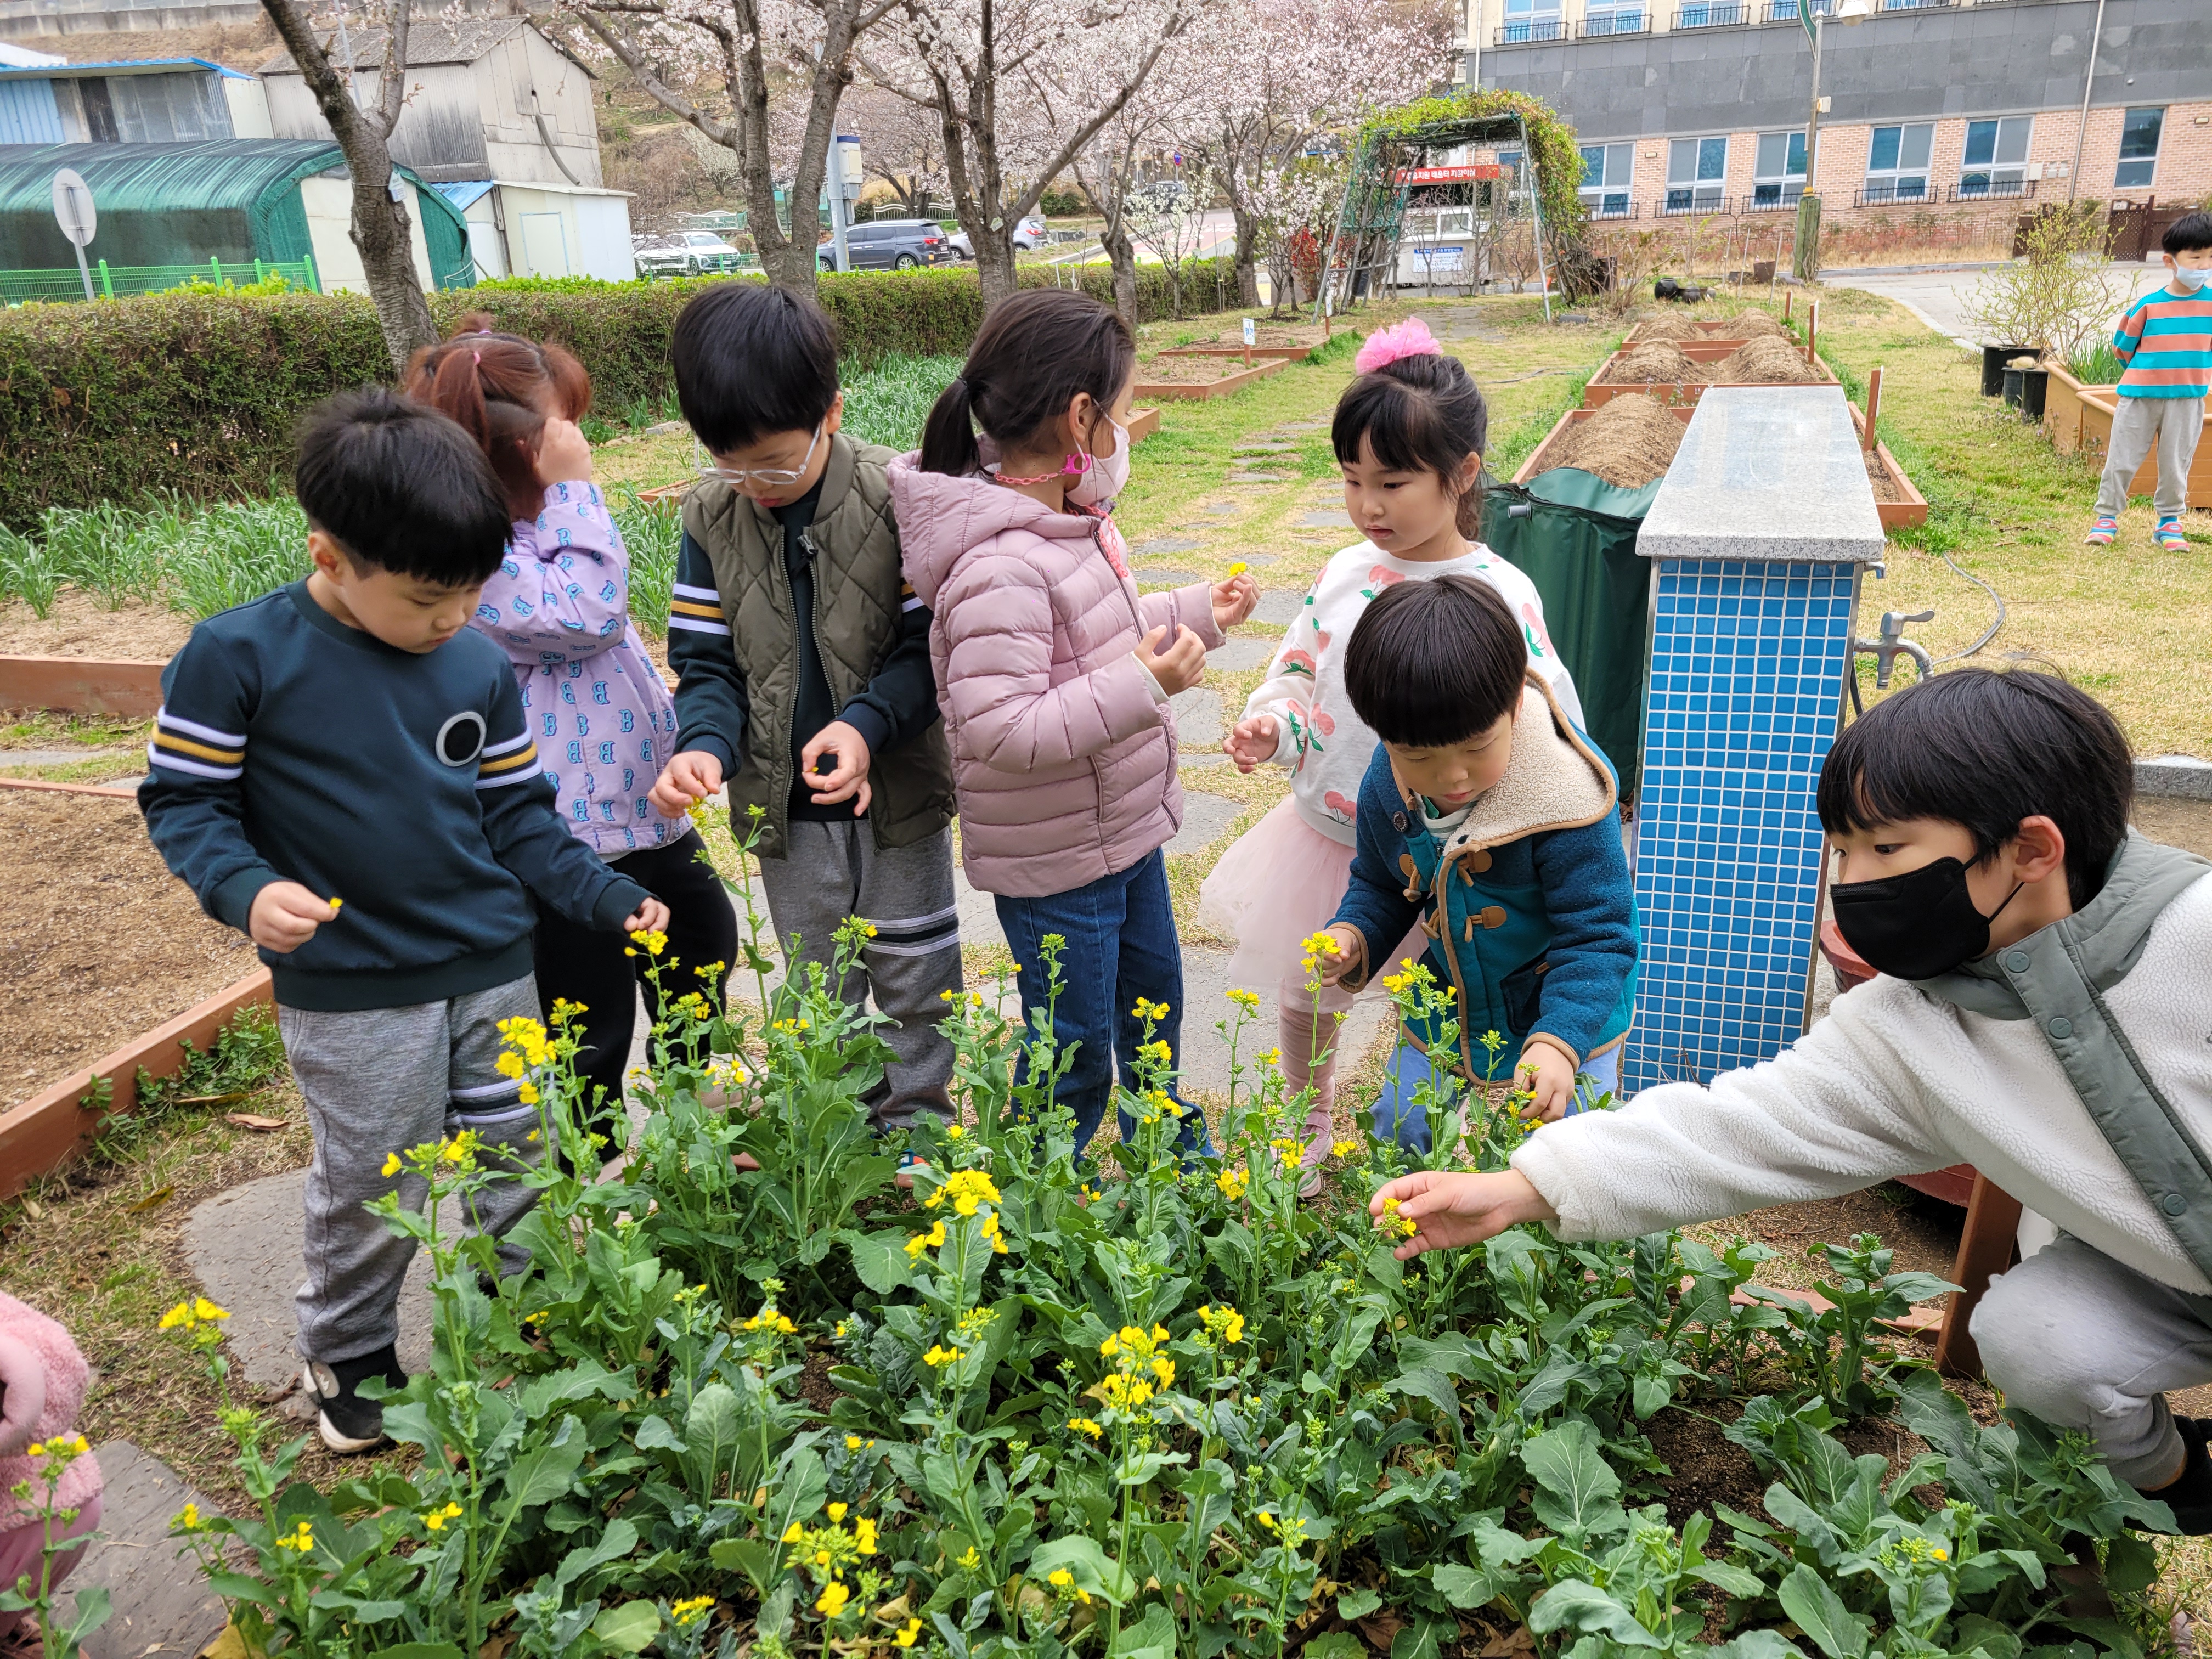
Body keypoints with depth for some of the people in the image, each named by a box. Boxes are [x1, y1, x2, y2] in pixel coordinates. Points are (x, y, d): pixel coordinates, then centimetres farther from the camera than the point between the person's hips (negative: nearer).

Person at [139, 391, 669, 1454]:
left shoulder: (479, 664, 0)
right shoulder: (238, 656, -11)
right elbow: (181, 798, -4)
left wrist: (607, 898, -2)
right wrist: (246, 889, -22)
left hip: (495, 969, 4)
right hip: (350, 993, -4)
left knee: (515, 1170, 14)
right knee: (372, 1197, 9)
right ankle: (348, 1361, 36)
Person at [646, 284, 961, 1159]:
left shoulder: (895, 497, -16)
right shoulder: (711, 516, -6)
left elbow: (931, 645, -13)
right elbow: (706, 661, -2)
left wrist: (865, 722, -28)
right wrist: (704, 745, -22)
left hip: (898, 787, -2)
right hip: (783, 797, 3)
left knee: (912, 969, 15)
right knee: (817, 984, 18)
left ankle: (915, 1125, 35)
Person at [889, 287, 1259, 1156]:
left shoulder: (1073, 519, 2)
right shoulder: (1001, 569, -30)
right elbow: (1000, 732, -34)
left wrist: (1198, 613, 16)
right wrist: (1143, 684, -32)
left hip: (1125, 829, 10)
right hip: (1054, 863, -10)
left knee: (1152, 997, 28)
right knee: (1076, 1052, 7)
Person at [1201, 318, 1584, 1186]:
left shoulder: (1499, 597, -16)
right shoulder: (1344, 574, -2)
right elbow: (1298, 673, 9)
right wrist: (1272, 729, -11)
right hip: (1325, 834, 5)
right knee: (1302, 996, 20)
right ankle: (1309, 1132, 47)